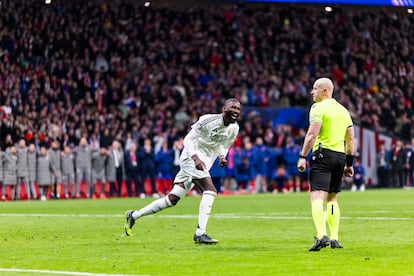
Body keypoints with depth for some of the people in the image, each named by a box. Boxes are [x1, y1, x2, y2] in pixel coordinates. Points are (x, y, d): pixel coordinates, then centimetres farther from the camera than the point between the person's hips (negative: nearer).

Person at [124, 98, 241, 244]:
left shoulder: (234, 128, 6)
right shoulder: (209, 120, -16)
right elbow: (188, 139, -12)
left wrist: (222, 156, 0)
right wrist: (195, 158, -27)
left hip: (203, 165, 8)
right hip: (191, 159, -8)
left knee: (172, 199, 8)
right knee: (210, 190, -25)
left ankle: (134, 215, 19)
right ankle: (200, 233, -25)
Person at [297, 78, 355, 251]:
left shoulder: (318, 107, -4)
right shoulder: (343, 110, 18)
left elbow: (312, 134, -15)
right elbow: (350, 140, 17)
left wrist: (303, 157, -14)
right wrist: (349, 163, 22)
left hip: (323, 154, -7)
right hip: (340, 156, 7)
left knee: (317, 197, -14)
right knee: (332, 198, 17)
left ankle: (321, 235, -31)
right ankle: (334, 238, 13)